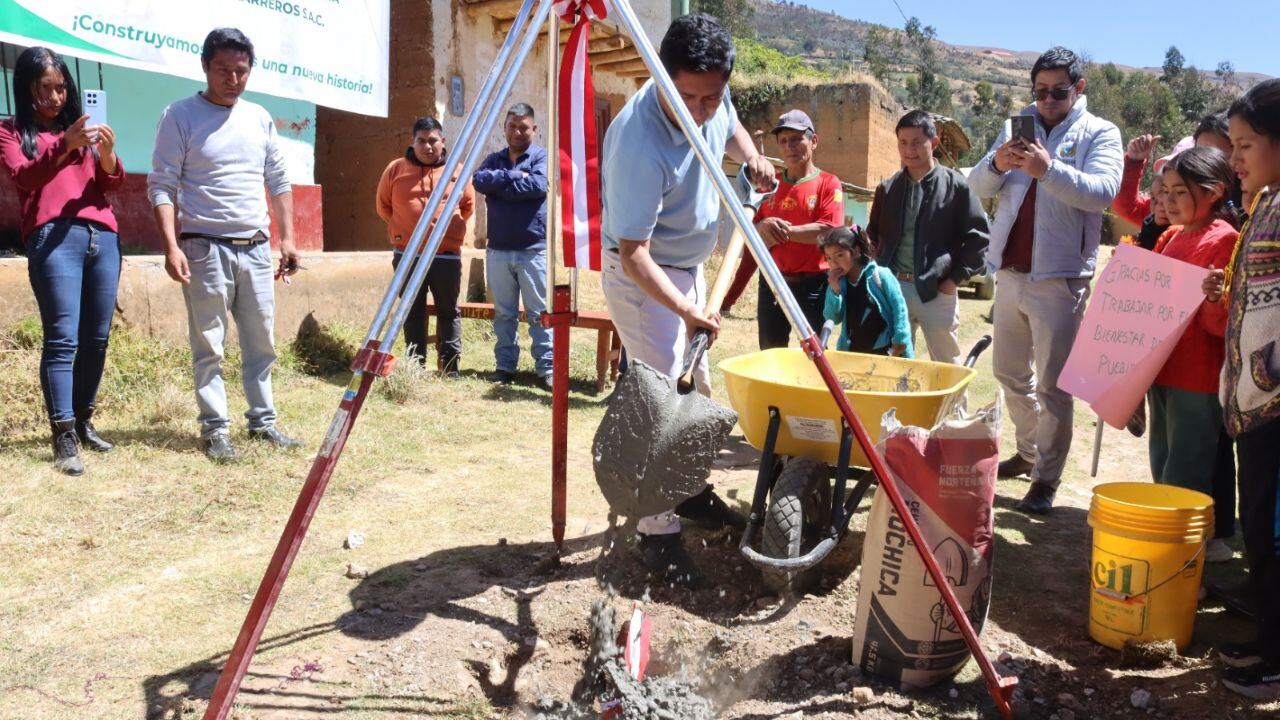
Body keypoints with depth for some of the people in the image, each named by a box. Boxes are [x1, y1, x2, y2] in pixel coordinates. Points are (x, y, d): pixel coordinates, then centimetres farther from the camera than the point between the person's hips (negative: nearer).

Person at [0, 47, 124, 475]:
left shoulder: (80, 126, 24)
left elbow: (111, 185, 14)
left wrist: (108, 155, -8)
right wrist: (64, 145, -22)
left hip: (103, 236, 4)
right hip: (54, 237, -4)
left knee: (96, 338, 2)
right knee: (62, 337, -11)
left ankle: (83, 421, 12)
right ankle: (63, 438, -13)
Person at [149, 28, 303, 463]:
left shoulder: (260, 118, 12)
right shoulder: (181, 116, -3)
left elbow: (279, 182, 17)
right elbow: (161, 186, -6)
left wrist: (287, 239, 11)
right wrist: (171, 246, -17)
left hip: (256, 248, 5)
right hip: (206, 248, -5)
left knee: (262, 343, 9)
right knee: (209, 347, 0)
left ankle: (263, 422, 19)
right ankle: (215, 430, 8)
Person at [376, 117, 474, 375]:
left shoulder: (456, 171, 3)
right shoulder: (395, 169, 3)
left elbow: (468, 206, 16)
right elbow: (383, 206, 14)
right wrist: (402, 228, 12)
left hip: (447, 255, -1)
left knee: (448, 311, 4)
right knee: (412, 312, 7)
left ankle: (450, 365, 12)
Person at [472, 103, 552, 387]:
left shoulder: (543, 156, 2)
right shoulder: (494, 159, 15)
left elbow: (539, 185, -17)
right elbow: (479, 181, -4)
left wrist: (499, 185, -8)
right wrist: (513, 175, -13)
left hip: (534, 250, -4)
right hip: (498, 250, 4)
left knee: (540, 313, -3)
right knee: (504, 313, 9)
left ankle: (546, 368, 2)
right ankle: (504, 365, 17)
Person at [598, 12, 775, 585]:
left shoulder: (713, 101, -10)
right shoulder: (640, 143, -33)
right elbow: (634, 252, -32)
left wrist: (752, 158, -3)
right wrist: (688, 312, -40)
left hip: (690, 266, 8)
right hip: (641, 276, -8)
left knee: (695, 387, 17)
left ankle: (691, 490, 35)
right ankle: (656, 533, -1)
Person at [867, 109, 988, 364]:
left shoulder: (957, 186, -4)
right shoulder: (888, 188, 8)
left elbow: (977, 237, -3)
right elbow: (874, 235, 20)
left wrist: (956, 278, -8)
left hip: (937, 290, -3)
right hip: (893, 287, 4)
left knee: (947, 366, 7)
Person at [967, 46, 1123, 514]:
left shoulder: (1100, 133, 0)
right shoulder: (1015, 127, 12)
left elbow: (1103, 191, -17)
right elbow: (977, 186, 3)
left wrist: (1049, 169, -31)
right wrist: (997, 165, -19)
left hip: (1059, 277, -5)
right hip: (1009, 272, 5)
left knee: (1052, 383, -3)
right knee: (1009, 372, 16)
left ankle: (1047, 477, 6)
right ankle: (1029, 452, 34)